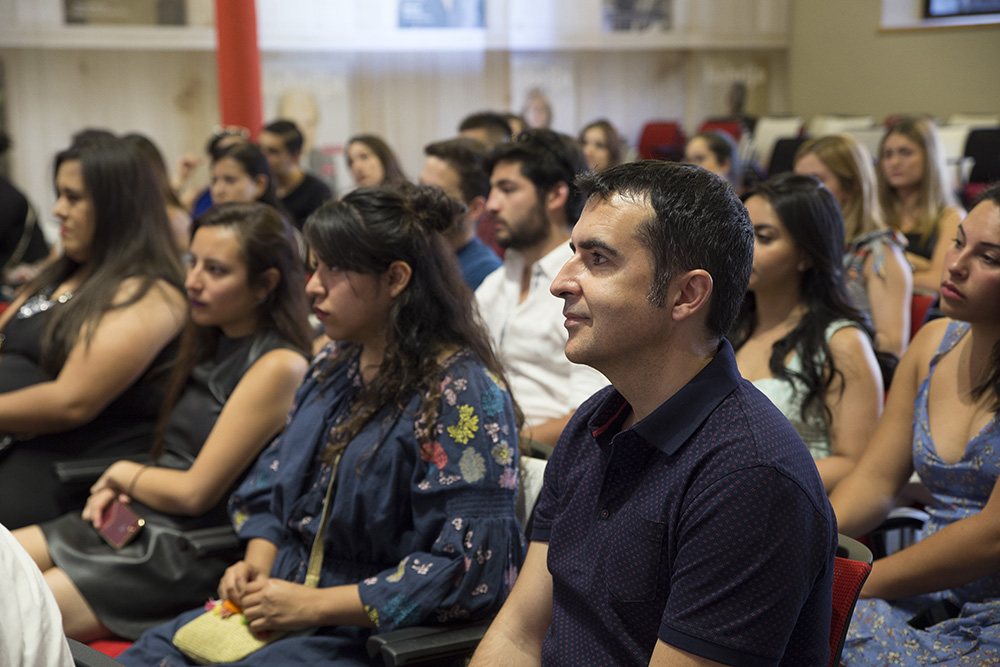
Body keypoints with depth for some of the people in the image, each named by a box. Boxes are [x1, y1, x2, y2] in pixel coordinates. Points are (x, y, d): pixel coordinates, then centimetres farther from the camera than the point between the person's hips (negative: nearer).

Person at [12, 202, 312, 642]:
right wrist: (114, 489, 1)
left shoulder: (279, 368, -15)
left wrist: (122, 473, 2)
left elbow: (195, 492, -15)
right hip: (127, 520, 9)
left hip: (192, 552, -9)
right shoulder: (215, 345, 14)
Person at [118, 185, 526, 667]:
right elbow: (276, 477, 20)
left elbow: (471, 567, -23)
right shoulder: (337, 362, 9)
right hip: (280, 604, 8)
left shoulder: (463, 393, -18)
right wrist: (257, 563, 0)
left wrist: (313, 604, -21)